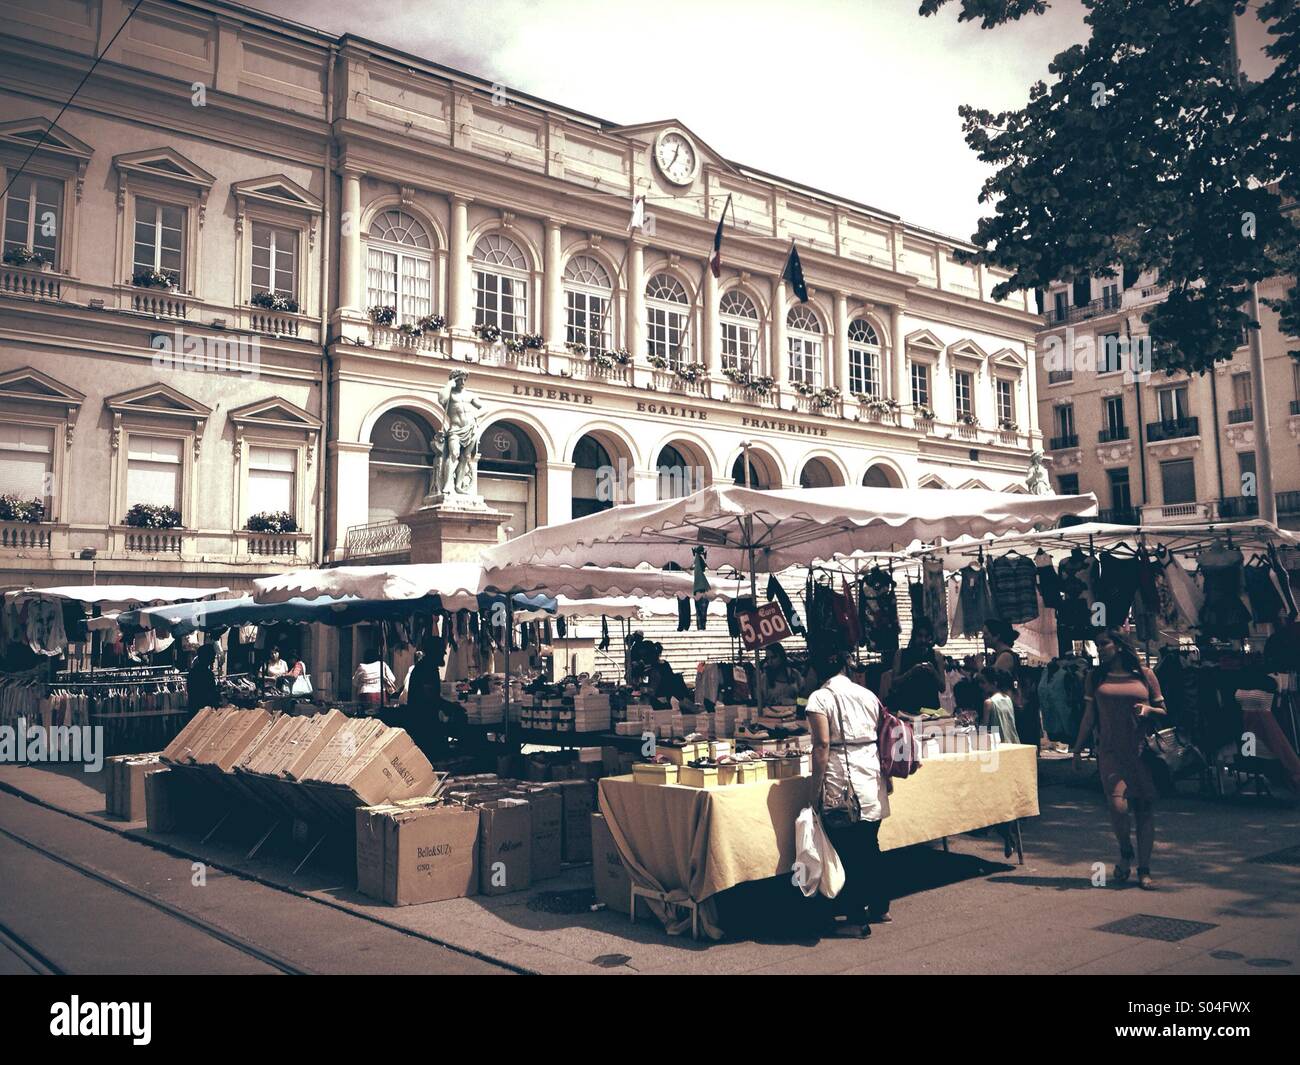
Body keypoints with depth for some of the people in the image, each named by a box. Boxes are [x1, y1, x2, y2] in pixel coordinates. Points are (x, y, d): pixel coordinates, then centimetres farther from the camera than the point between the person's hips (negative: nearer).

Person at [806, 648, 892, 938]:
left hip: (841, 784, -6)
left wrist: (815, 789, -10)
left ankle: (856, 919, 8)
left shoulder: (820, 698, -7)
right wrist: (884, 778, 21)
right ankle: (879, 908, 31)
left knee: (847, 852, 2)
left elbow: (822, 745, -14)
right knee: (870, 847, 19)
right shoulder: (868, 694, 10)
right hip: (872, 781, 6)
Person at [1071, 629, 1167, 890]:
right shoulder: (1096, 677, 8)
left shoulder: (1144, 674, 6)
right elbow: (1089, 716, 11)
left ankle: (1144, 870, 14)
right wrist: (1078, 750, 10)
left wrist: (1149, 709, -10)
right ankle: (1125, 853, 11)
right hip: (1111, 753, 0)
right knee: (1118, 804, -16)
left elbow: (1163, 711, 13)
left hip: (1142, 751, 0)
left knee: (1144, 809, 2)